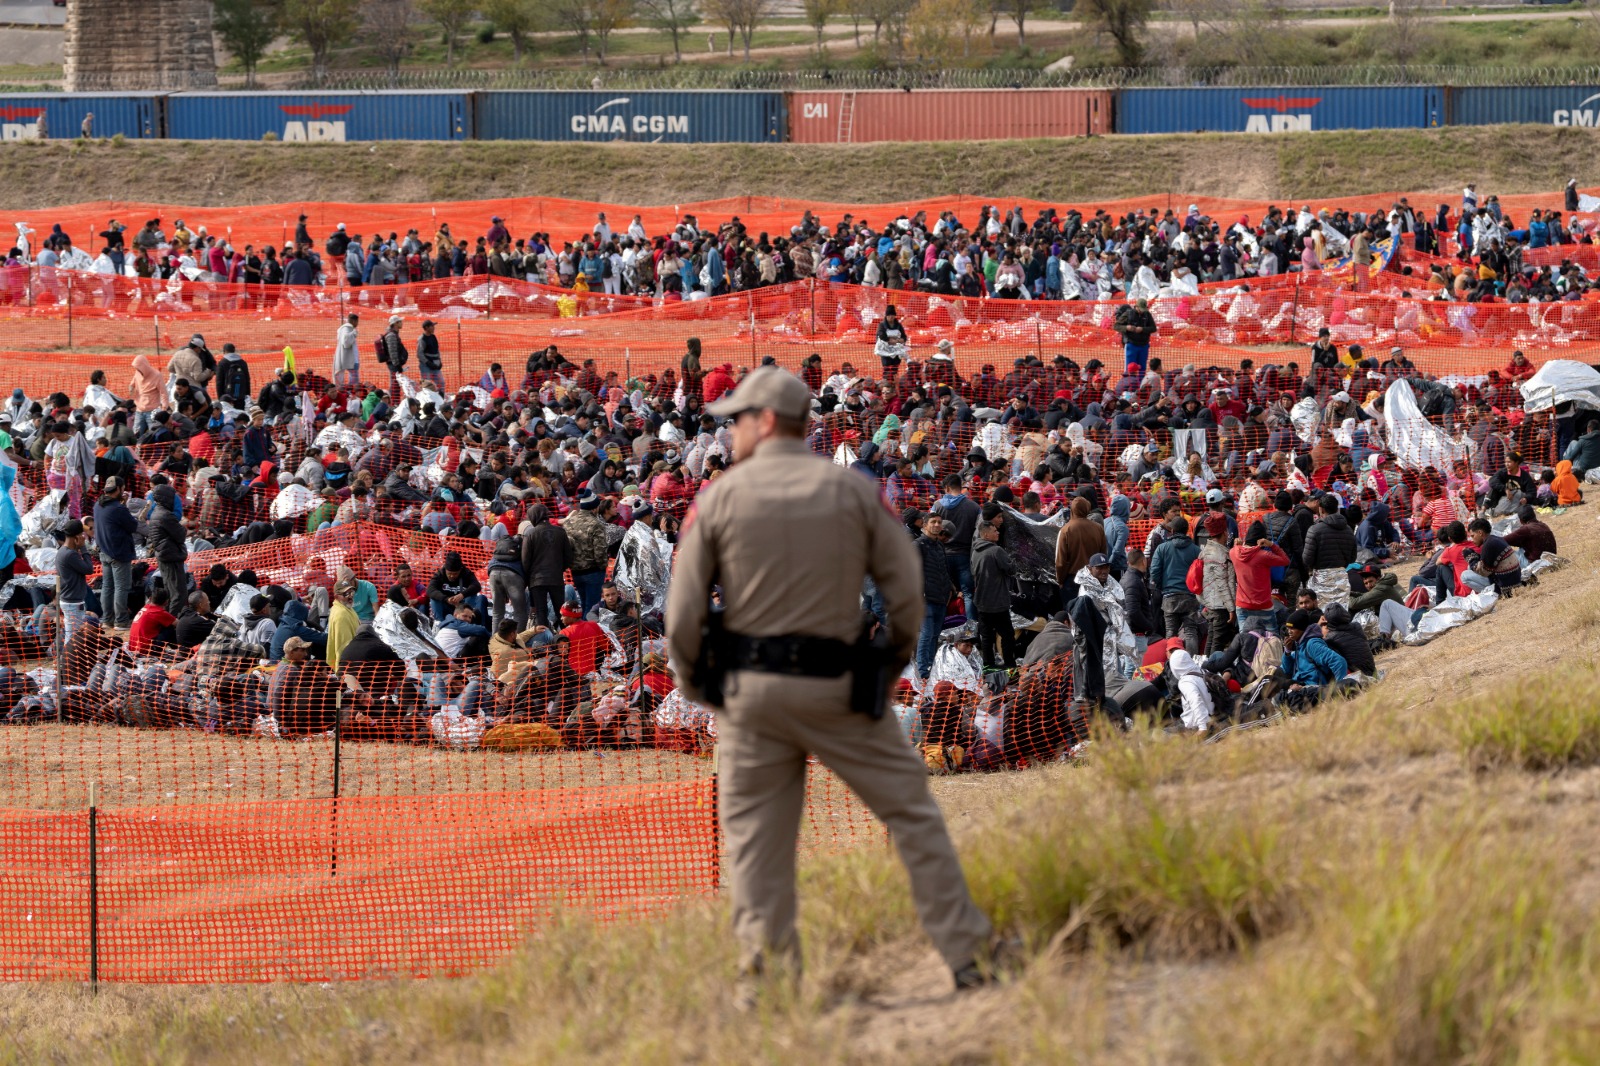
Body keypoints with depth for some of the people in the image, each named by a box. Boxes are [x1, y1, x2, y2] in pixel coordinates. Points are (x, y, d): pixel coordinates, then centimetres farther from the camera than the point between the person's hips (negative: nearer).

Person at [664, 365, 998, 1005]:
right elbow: (905, 587, -1)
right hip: (837, 688, 0)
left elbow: (683, 611, -4)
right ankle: (968, 955, 5)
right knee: (910, 811, 8)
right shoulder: (852, 490, 0)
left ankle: (766, 969, -1)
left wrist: (690, 681, 11)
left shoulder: (719, 498, -3)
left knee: (753, 832, 8)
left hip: (751, 688, 0)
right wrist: (895, 662, 14)